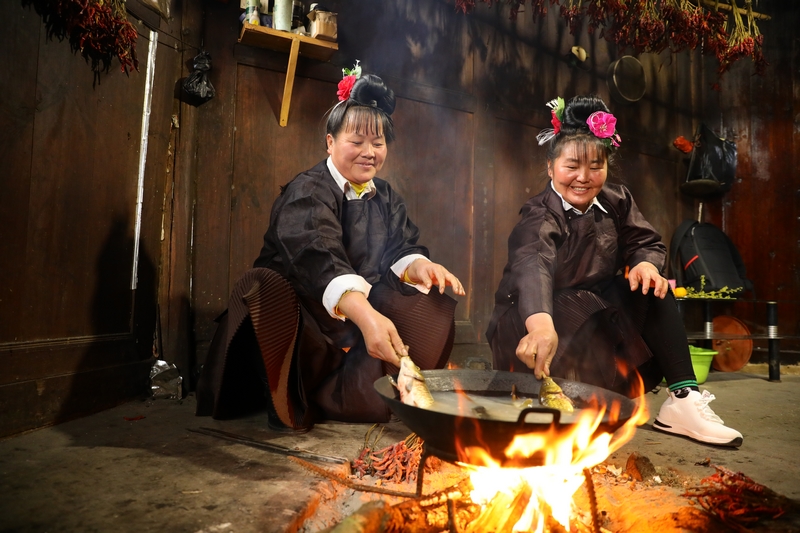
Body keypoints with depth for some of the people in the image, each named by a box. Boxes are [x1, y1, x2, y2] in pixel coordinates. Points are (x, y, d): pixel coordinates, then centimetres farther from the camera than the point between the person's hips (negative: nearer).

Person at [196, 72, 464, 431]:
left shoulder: (386, 197, 10)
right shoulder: (307, 192, -15)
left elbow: (402, 249, 1)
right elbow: (318, 258, -34)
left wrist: (419, 266, -26)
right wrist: (366, 316, -51)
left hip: (364, 305, 7)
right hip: (297, 314, -6)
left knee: (434, 312, -13)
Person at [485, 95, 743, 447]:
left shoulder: (617, 201, 1)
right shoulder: (539, 218, -21)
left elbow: (648, 243, -1)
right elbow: (533, 266, -41)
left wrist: (645, 264, -28)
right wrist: (541, 325, -62)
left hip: (598, 313, 6)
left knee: (650, 284, -16)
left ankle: (684, 398, -18)